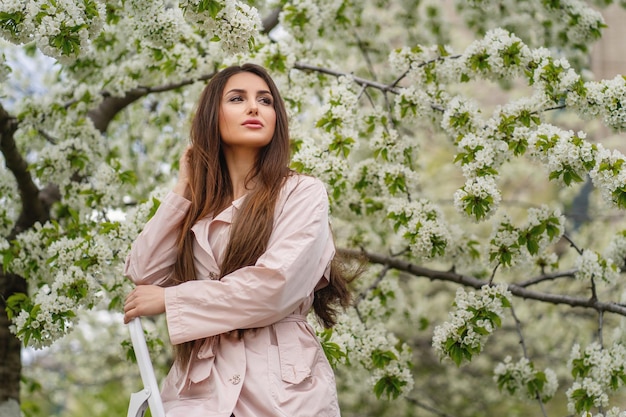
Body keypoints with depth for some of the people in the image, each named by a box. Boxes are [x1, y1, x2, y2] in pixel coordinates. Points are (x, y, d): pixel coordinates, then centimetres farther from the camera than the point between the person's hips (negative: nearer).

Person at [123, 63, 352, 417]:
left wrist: (170, 300, -6)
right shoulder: (197, 205, 15)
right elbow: (142, 275, 5)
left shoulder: (303, 193, -1)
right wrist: (183, 190, 6)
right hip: (199, 384, 4)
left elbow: (274, 287, -13)